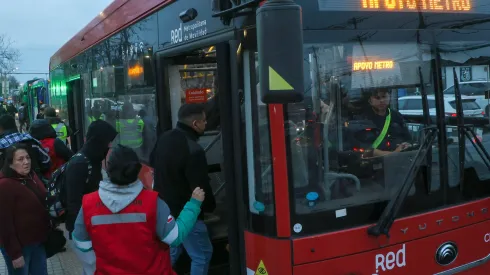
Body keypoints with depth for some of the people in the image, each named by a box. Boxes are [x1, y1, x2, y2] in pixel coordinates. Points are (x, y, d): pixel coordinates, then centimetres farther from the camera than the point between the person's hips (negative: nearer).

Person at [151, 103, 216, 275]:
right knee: (202, 255, 6)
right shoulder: (193, 150, -27)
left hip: (163, 209, 9)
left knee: (170, 252, 23)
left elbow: (152, 162, 20)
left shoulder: (164, 139, 1)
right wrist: (210, 206, -2)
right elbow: (200, 187, -23)